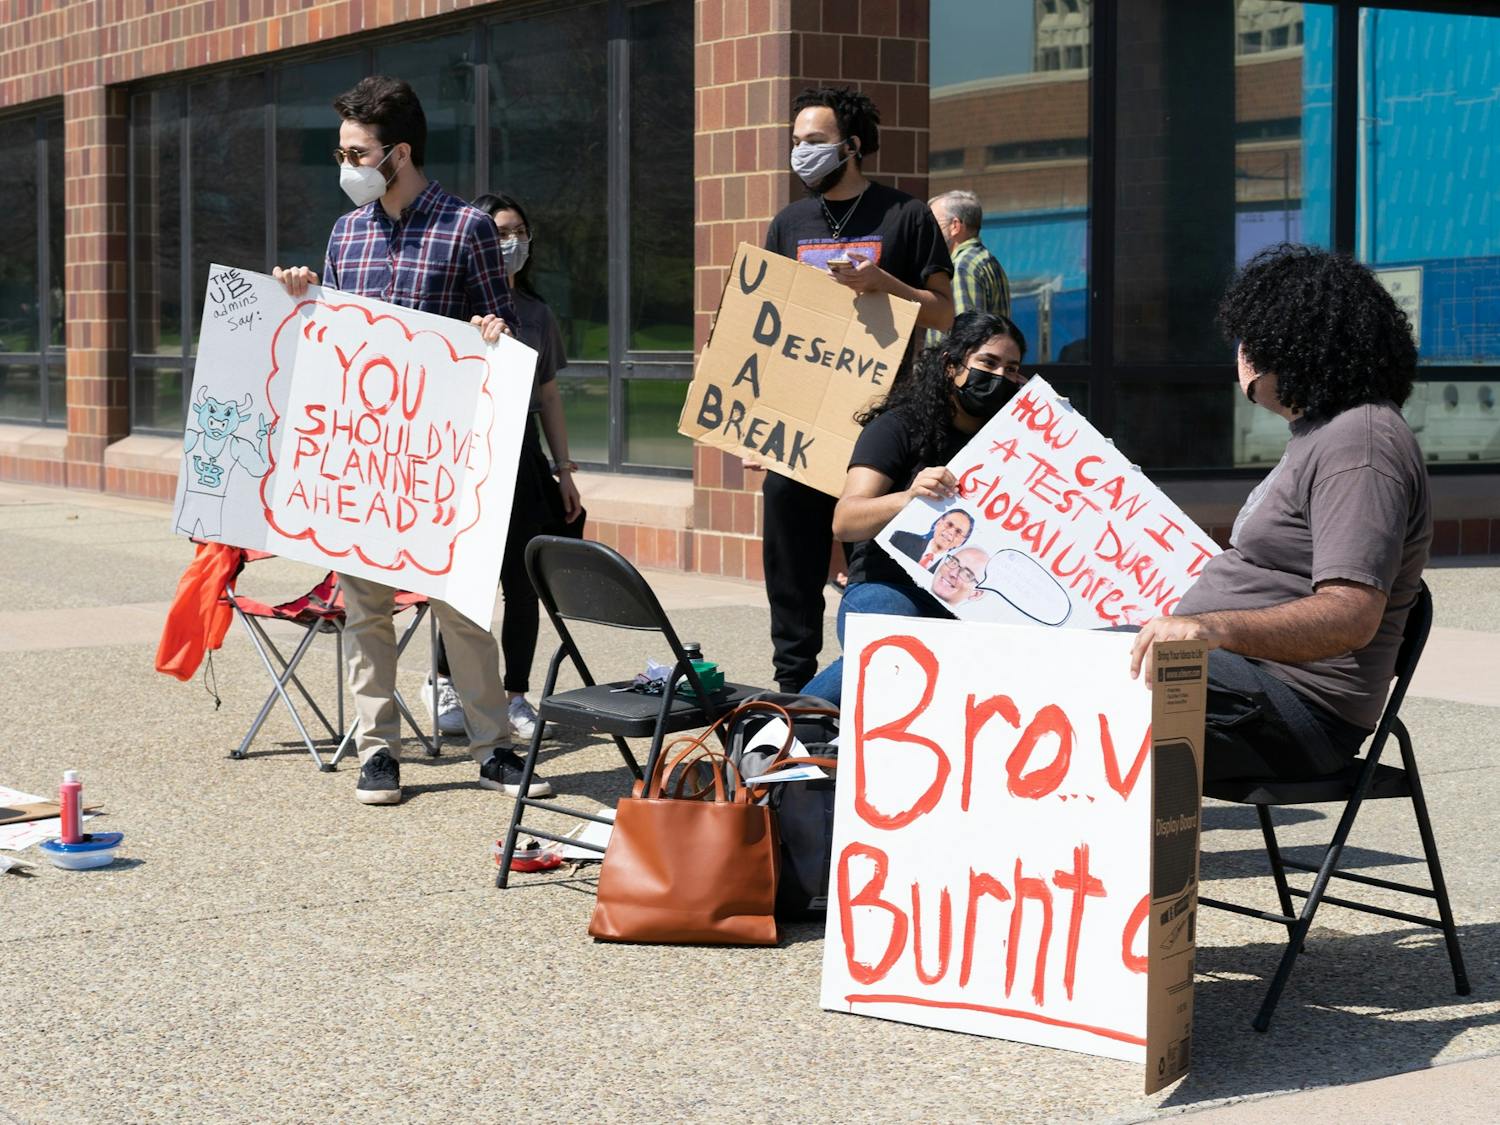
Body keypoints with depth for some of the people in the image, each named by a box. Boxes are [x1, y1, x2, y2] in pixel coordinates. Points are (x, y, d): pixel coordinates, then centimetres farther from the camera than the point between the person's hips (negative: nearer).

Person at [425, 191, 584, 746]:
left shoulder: (537, 314, 13)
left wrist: (564, 469, 15)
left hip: (522, 460, 4)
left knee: (522, 582, 3)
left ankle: (515, 696, 14)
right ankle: (444, 684, 20)